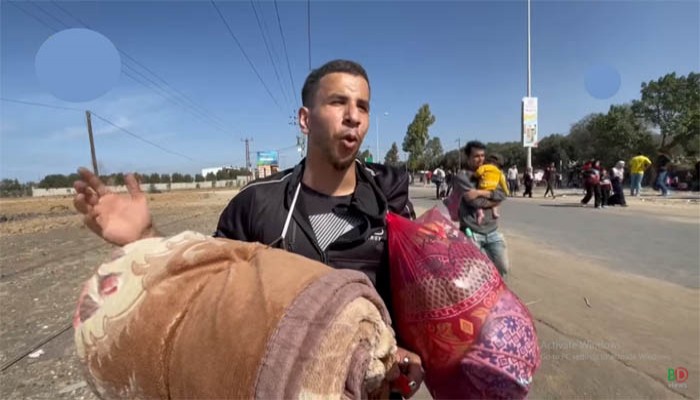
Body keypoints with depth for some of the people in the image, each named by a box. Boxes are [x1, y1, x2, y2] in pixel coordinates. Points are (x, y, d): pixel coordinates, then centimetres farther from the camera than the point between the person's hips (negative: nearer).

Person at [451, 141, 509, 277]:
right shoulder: (461, 177, -5)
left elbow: (501, 195, 0)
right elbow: (474, 201, -17)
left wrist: (481, 192, -15)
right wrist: (493, 200, -2)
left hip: (492, 231, 6)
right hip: (472, 232, -6)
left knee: (503, 268, 9)